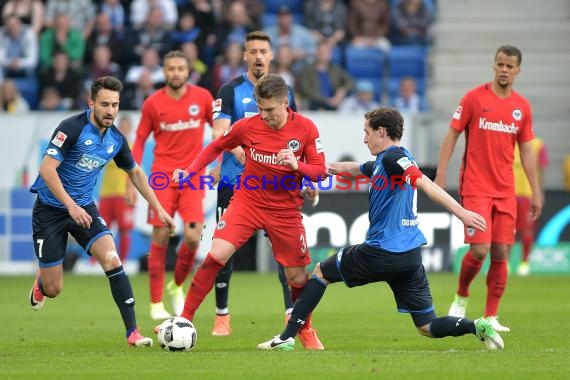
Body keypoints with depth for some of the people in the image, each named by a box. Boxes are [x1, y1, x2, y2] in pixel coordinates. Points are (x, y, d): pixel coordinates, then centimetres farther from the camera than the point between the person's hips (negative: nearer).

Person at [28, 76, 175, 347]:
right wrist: (71, 206, -30)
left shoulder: (116, 139, -1)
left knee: (111, 259, -21)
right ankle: (41, 282, 40)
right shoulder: (73, 127, -20)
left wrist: (158, 209, 13)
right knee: (53, 289, -1)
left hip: (84, 208, 4)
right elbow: (47, 168, -24)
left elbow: (135, 173, 17)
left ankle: (132, 332, -18)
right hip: (51, 208, -4)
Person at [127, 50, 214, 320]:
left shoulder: (202, 97, 0)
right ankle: (156, 304, 6)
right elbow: (139, 142, 5)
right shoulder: (153, 103, -1)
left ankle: (177, 286, 18)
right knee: (160, 239, -3)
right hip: (162, 176, -1)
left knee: (193, 238, -10)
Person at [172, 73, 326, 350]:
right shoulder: (247, 126, -8)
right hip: (247, 201, 0)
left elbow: (320, 171, -6)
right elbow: (216, 147, 9)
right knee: (216, 255, -19)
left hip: (286, 211, 1)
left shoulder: (305, 128, -9)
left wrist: (297, 165, -26)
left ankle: (306, 330, 32)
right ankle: (184, 320, -11)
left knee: (297, 277, 5)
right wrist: (190, 171, -3)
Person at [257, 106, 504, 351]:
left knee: (321, 272, 15)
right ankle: (476, 326, -16)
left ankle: (287, 337, 15)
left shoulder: (393, 157, -10)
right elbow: (354, 169, 36)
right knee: (428, 327, 8)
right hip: (411, 255, 8)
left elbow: (426, 184, -21)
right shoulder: (381, 163, 18)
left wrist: (461, 213, -31)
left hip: (382, 252, -8)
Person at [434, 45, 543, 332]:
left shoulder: (522, 107, 8)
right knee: (479, 249, -13)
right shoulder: (474, 98, -3)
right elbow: (452, 135, -1)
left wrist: (535, 191, 10)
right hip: (475, 187, -4)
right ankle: (461, 298, 14)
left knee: (501, 253, -1)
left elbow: (526, 150, 14)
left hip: (505, 190, 4)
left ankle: (490, 317, 7)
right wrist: (441, 174, -8)